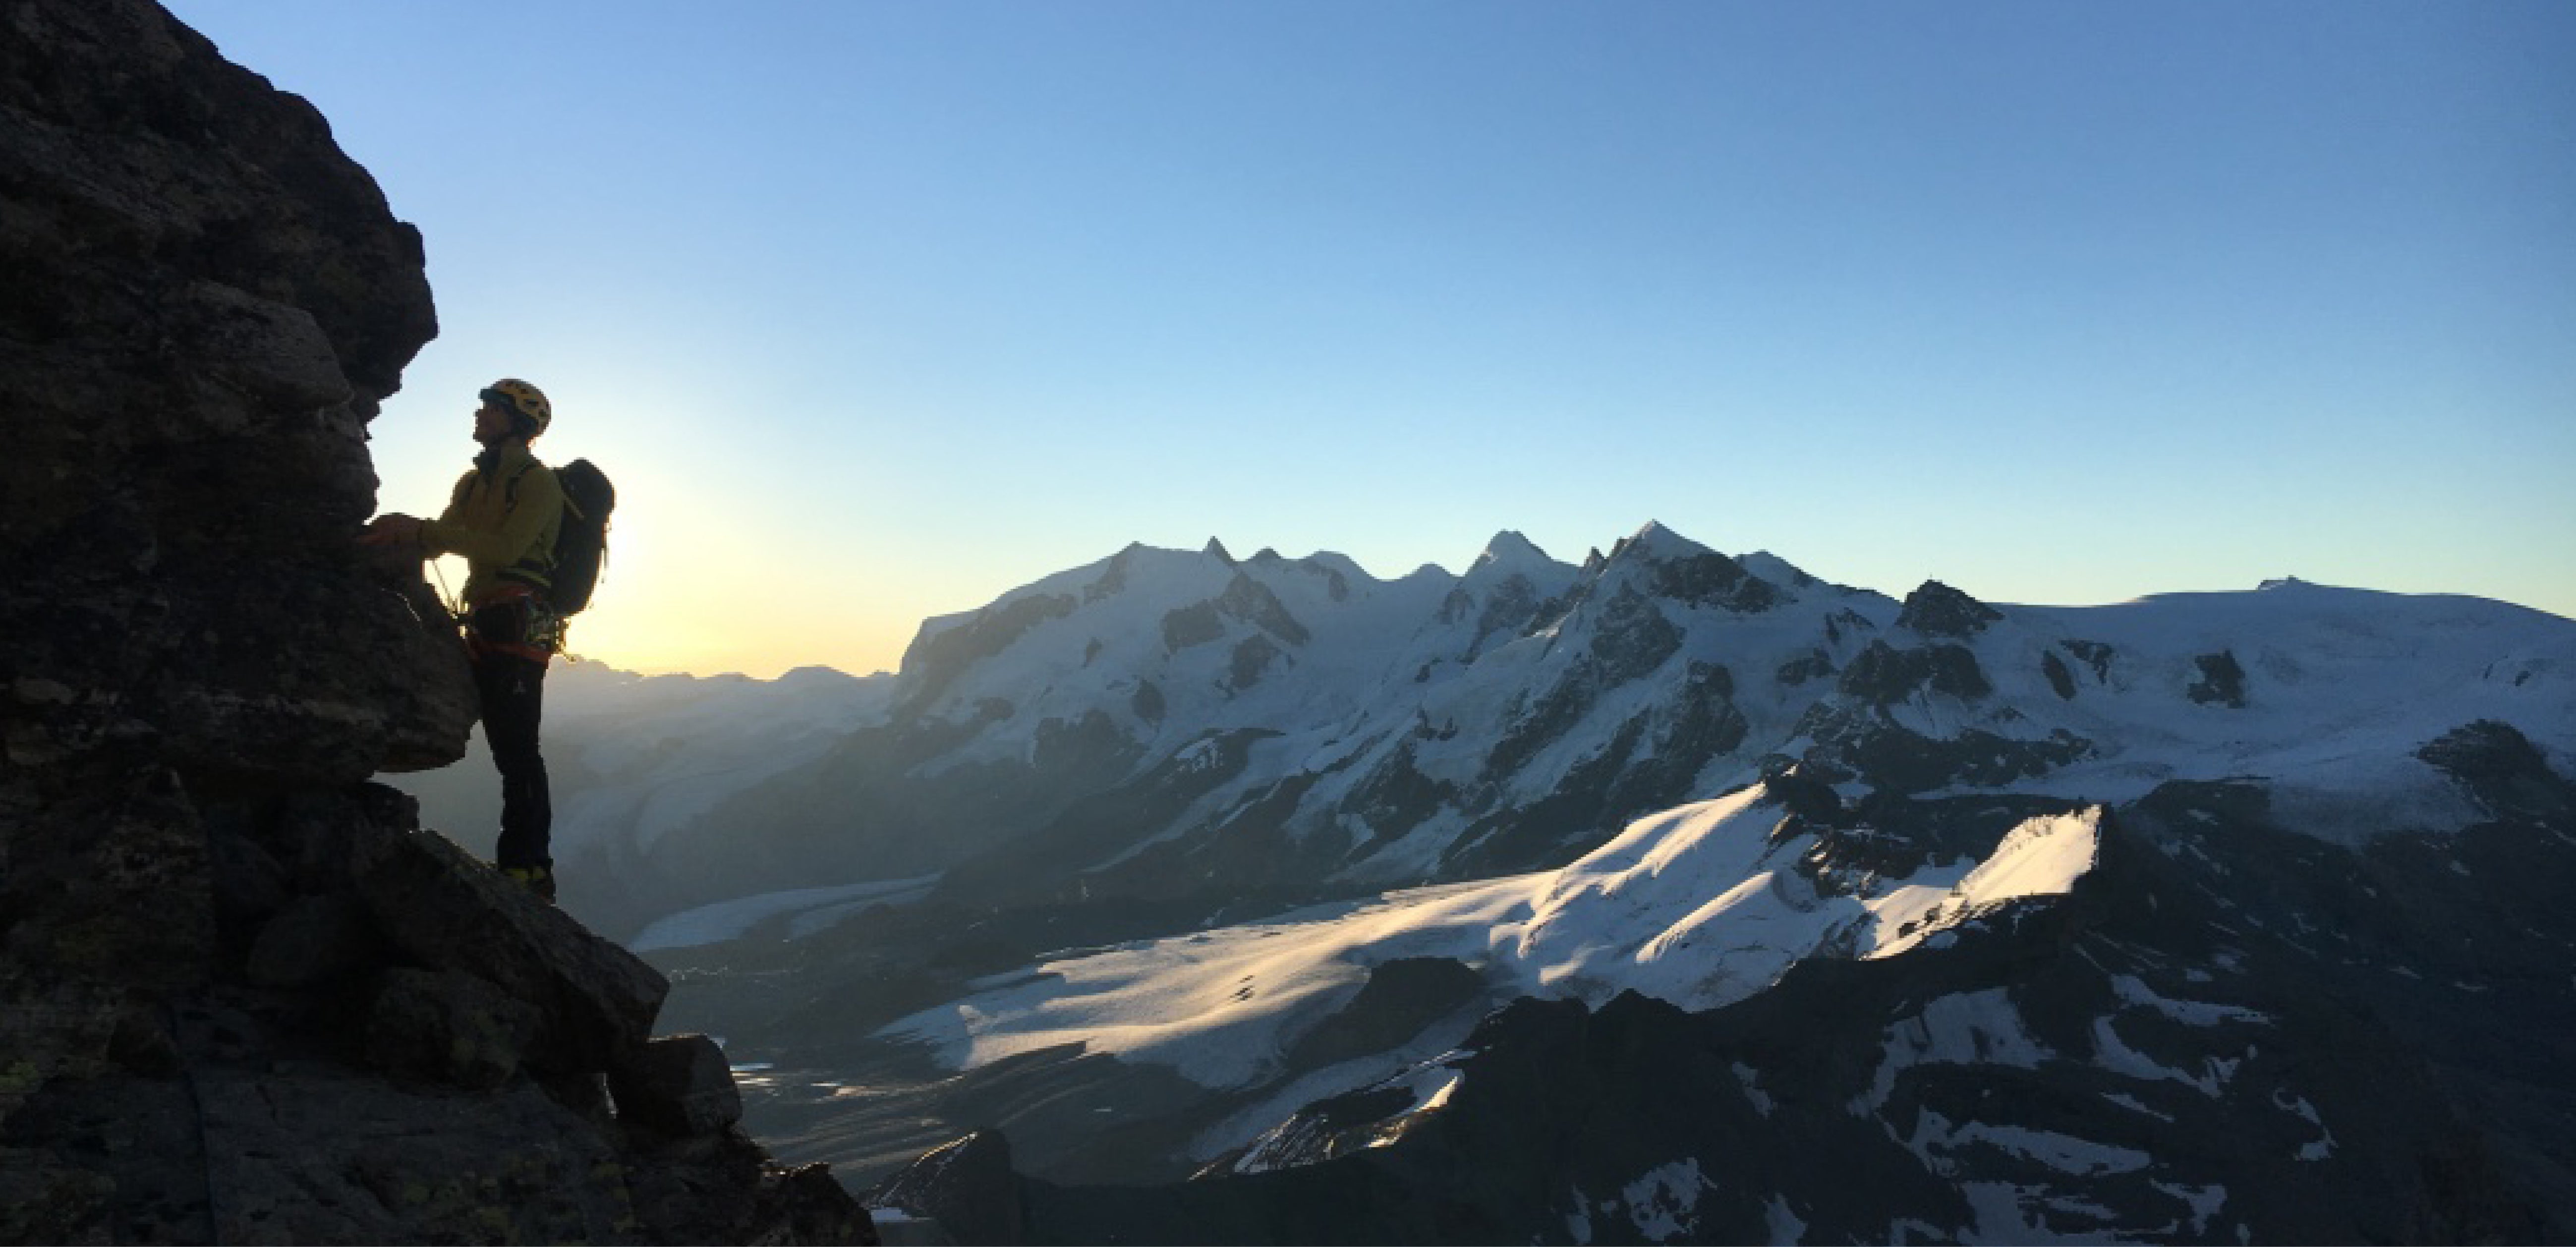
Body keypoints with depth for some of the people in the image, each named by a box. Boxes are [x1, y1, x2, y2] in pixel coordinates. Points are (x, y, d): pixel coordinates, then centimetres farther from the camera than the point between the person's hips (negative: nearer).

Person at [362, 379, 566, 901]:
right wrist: (398, 533, -3)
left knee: (517, 748, -13)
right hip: (486, 625, 9)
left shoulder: (537, 481, -6)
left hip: (520, 626, -9)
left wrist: (422, 528, -21)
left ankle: (532, 866, -13)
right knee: (509, 748, 8)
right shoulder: (476, 482, 21)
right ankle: (517, 861, 12)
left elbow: (505, 548, -19)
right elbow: (436, 544, 16)